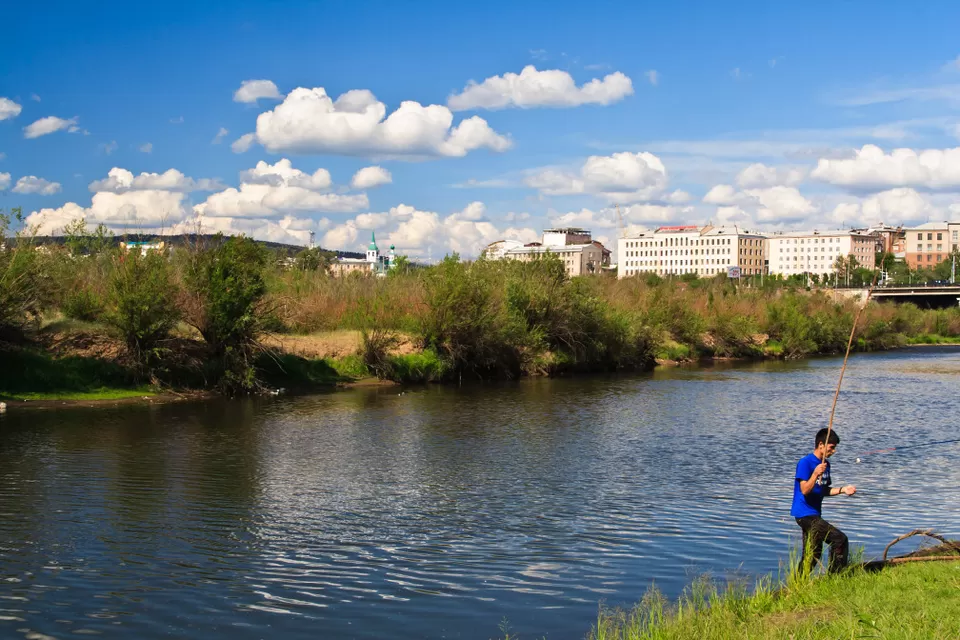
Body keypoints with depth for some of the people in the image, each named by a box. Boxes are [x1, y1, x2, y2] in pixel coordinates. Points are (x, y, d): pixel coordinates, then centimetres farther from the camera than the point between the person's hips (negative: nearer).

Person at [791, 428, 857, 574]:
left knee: (813, 554, 13)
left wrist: (842, 490, 6)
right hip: (805, 513, -9)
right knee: (840, 540, -14)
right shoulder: (805, 462, -14)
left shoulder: (825, 464, 12)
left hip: (813, 514, 9)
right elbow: (805, 490, -21)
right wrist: (815, 474, -34)